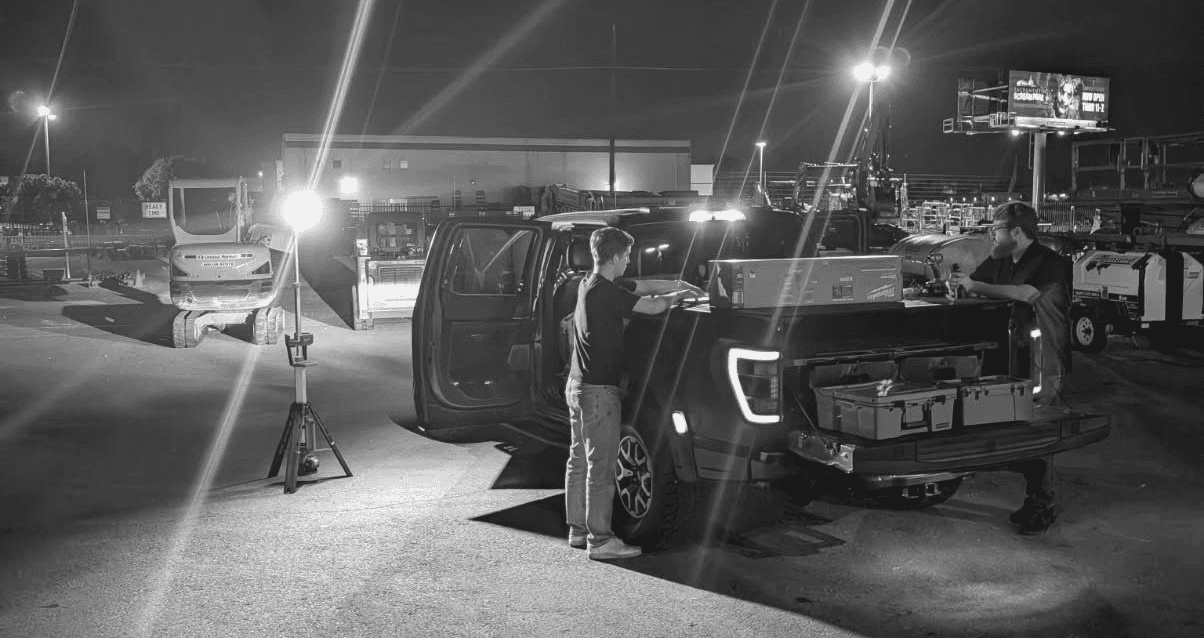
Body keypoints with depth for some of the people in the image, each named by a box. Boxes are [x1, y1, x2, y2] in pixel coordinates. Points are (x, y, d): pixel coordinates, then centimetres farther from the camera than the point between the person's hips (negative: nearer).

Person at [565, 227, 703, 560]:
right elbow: (652, 306, -17)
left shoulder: (590, 285, 11)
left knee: (579, 460, 15)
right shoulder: (605, 292, -19)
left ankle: (578, 529, 24)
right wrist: (677, 296, 2)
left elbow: (642, 287, 18)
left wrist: (678, 286, 14)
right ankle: (601, 540, -1)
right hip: (598, 390, -10)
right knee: (601, 466, -5)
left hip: (578, 384, 10)